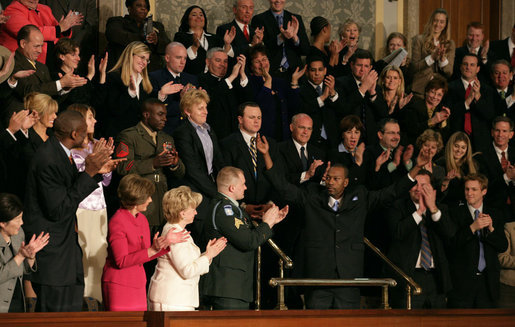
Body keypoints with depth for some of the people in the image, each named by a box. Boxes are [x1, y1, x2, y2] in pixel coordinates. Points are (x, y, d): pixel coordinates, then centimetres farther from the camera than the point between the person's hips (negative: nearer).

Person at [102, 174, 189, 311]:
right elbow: (121, 261, -19)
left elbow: (146, 255, 13)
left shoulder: (142, 219, 12)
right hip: (118, 285, -8)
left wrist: (167, 242, 0)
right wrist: (153, 250, -24)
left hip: (138, 285, 8)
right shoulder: (117, 222, -13)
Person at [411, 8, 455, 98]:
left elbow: (449, 73, 4)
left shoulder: (450, 44, 10)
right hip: (420, 89, -2)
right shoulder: (419, 39, 2)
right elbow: (414, 67, -5)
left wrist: (443, 58, -14)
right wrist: (432, 57, -16)